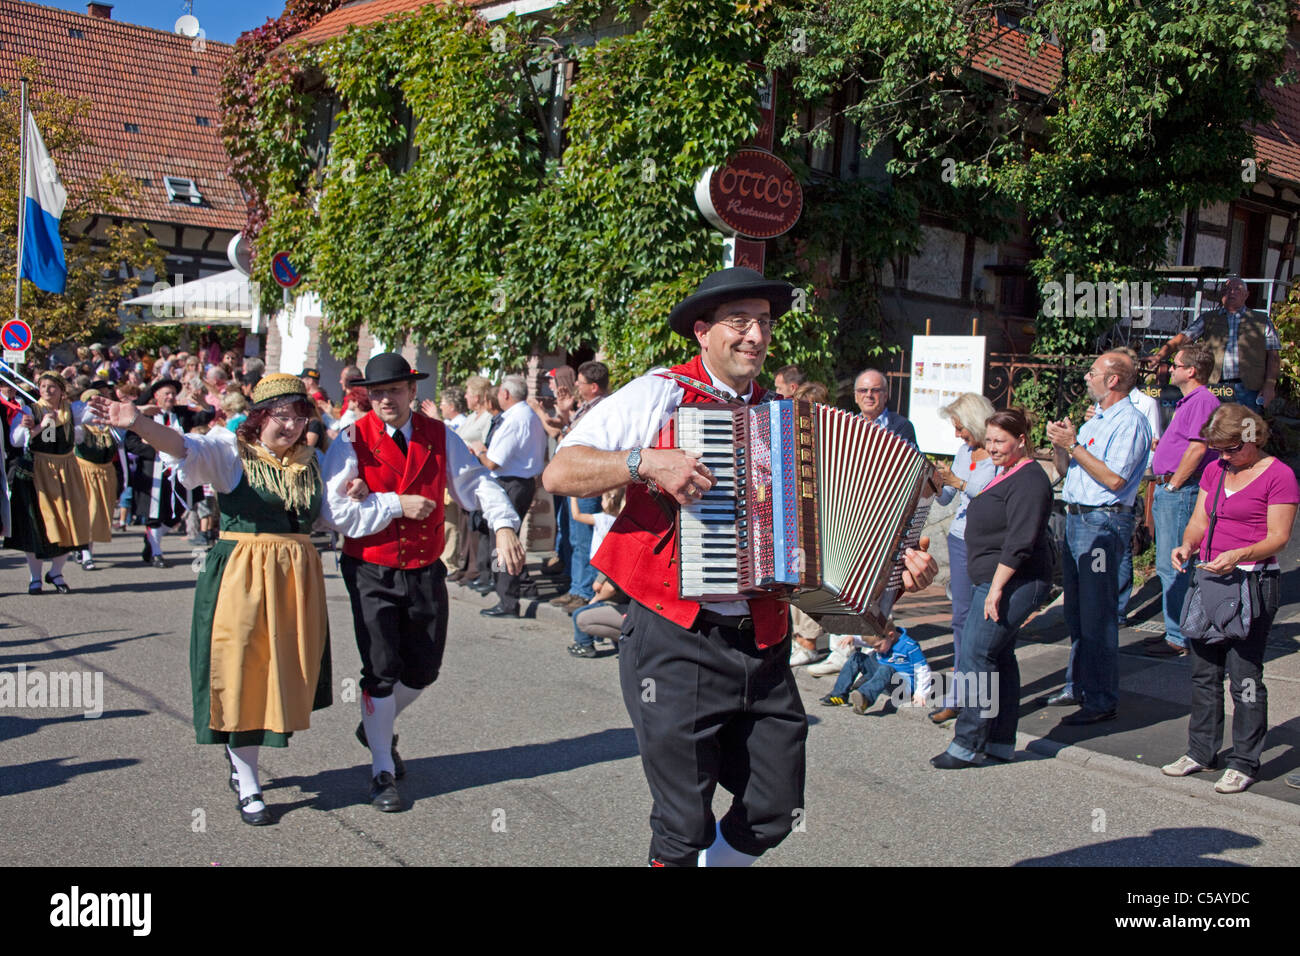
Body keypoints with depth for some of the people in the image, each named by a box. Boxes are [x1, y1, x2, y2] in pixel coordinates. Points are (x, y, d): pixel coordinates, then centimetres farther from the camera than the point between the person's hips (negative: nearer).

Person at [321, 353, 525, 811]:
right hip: (371, 572, -4)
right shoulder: (352, 441, -9)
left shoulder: (439, 436, 1)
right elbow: (336, 509, -15)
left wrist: (504, 525, -23)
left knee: (423, 670, 13)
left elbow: (476, 481, -6)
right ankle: (383, 773, 15)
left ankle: (376, 727, 43)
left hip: (425, 571, 4)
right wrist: (396, 505, -19)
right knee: (381, 671, -2)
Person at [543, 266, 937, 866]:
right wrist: (645, 462, -21)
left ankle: (720, 860, 37)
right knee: (685, 827, 1)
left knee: (773, 813, 11)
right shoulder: (659, 396, -3)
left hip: (762, 644, 5)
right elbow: (559, 472, -8)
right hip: (676, 643, -5)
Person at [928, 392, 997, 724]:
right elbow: (945, 498, 17)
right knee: (961, 617, 10)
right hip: (960, 539, 7)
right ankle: (958, 696, 17)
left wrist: (960, 483, -20)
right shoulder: (964, 451, 12)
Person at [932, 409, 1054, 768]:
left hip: (1013, 582, -11)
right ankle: (1001, 744, 18)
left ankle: (968, 745, -6)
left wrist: (996, 589, -24)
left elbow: (1020, 541, -23)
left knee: (974, 658, -11)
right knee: (999, 657, 12)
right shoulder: (1007, 475, 18)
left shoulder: (1028, 480, -15)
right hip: (997, 581, 11)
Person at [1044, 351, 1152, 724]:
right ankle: (1078, 686, 26)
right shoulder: (1095, 419, 18)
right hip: (1076, 518, 10)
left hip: (1103, 522, -9)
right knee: (1075, 610, 15)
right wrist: (1060, 443, 0)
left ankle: (1102, 701, 0)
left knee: (1097, 615, -7)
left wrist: (1074, 445, -17)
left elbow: (1114, 479, -21)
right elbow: (1065, 470, 19)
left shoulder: (1130, 422, -12)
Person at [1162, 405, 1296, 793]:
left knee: (1244, 676, -3)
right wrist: (1188, 546, -6)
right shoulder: (1214, 470, 13)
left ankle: (1244, 762, 8)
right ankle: (1201, 750, 24)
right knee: (1204, 671, 12)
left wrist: (1239, 555, -27)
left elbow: (1278, 538, -12)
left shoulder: (1279, 476, -8)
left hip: (1253, 581, -7)